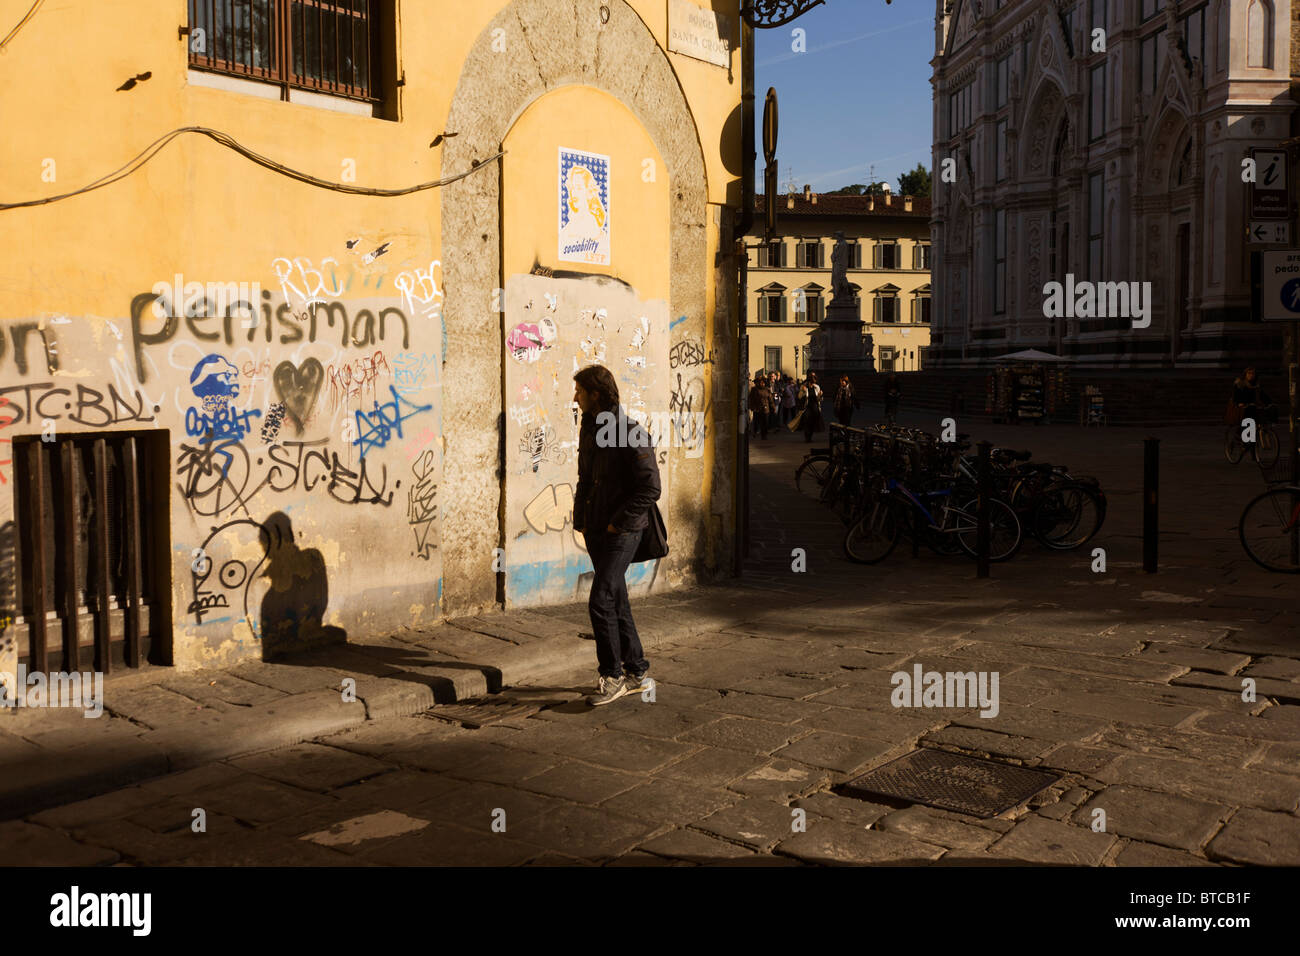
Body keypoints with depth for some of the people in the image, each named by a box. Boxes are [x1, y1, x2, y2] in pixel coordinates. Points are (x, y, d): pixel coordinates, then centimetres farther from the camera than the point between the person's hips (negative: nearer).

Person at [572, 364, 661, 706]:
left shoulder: (631, 435, -15)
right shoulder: (588, 431, 10)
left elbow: (651, 489, -17)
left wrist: (617, 523, -15)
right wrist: (580, 520, 10)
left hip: (621, 533, -8)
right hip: (595, 532, 8)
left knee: (600, 603, -11)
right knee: (616, 601, 13)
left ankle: (613, 676, 2)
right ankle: (636, 669, 24)